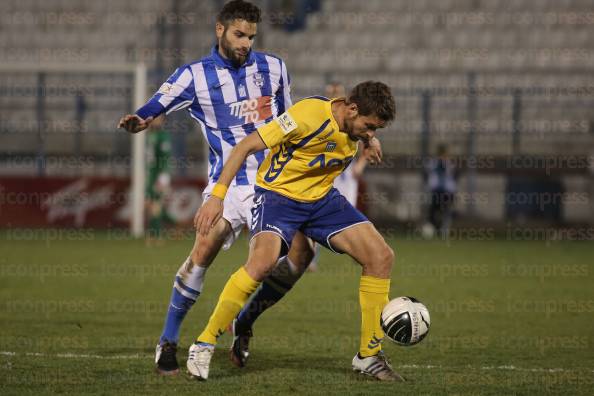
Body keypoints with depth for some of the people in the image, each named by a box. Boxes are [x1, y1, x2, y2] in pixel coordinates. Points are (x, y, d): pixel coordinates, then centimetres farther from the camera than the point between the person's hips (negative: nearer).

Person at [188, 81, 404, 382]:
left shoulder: (355, 132, -3)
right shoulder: (310, 114, -26)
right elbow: (247, 146, -23)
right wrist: (217, 196, -28)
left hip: (322, 199, 7)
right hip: (278, 195, -7)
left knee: (381, 257, -6)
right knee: (263, 260, -34)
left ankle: (368, 356, 7)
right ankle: (203, 346, -19)